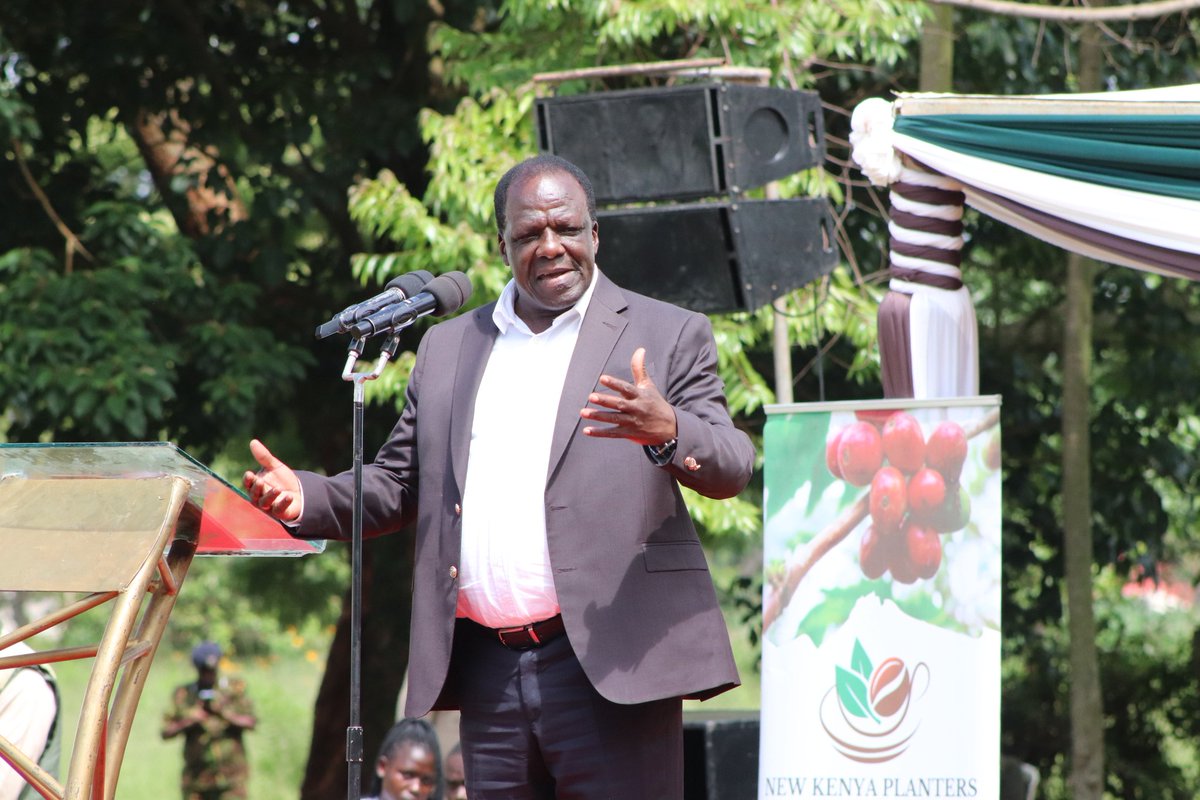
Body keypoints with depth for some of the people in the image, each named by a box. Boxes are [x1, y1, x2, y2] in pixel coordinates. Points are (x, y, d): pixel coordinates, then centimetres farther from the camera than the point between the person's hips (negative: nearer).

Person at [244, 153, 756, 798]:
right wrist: (305, 498, 0)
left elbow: (732, 468, -5)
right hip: (489, 672, 5)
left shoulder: (667, 335, 5)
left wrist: (668, 430, -27)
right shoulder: (448, 346, 18)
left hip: (609, 668, -4)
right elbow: (399, 483, 20)